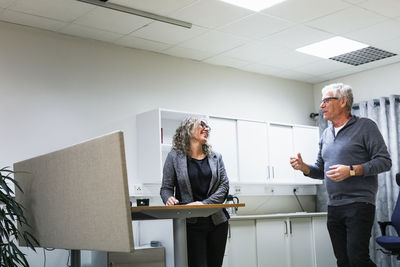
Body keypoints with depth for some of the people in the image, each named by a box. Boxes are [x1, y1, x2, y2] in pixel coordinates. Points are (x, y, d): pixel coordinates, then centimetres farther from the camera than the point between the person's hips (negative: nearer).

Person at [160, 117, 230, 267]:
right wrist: (169, 198, -20)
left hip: (217, 221, 4)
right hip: (191, 222, -3)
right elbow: (166, 187, 3)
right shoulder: (174, 156, 2)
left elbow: (224, 186, 2)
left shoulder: (215, 157, 10)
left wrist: (204, 204, -13)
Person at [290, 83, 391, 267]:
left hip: (359, 205, -6)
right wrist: (304, 167, 0)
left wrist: (351, 170, -19)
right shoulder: (326, 134, 17)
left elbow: (384, 161, -9)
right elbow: (321, 170, 21)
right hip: (333, 207, 6)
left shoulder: (365, 126, -2)